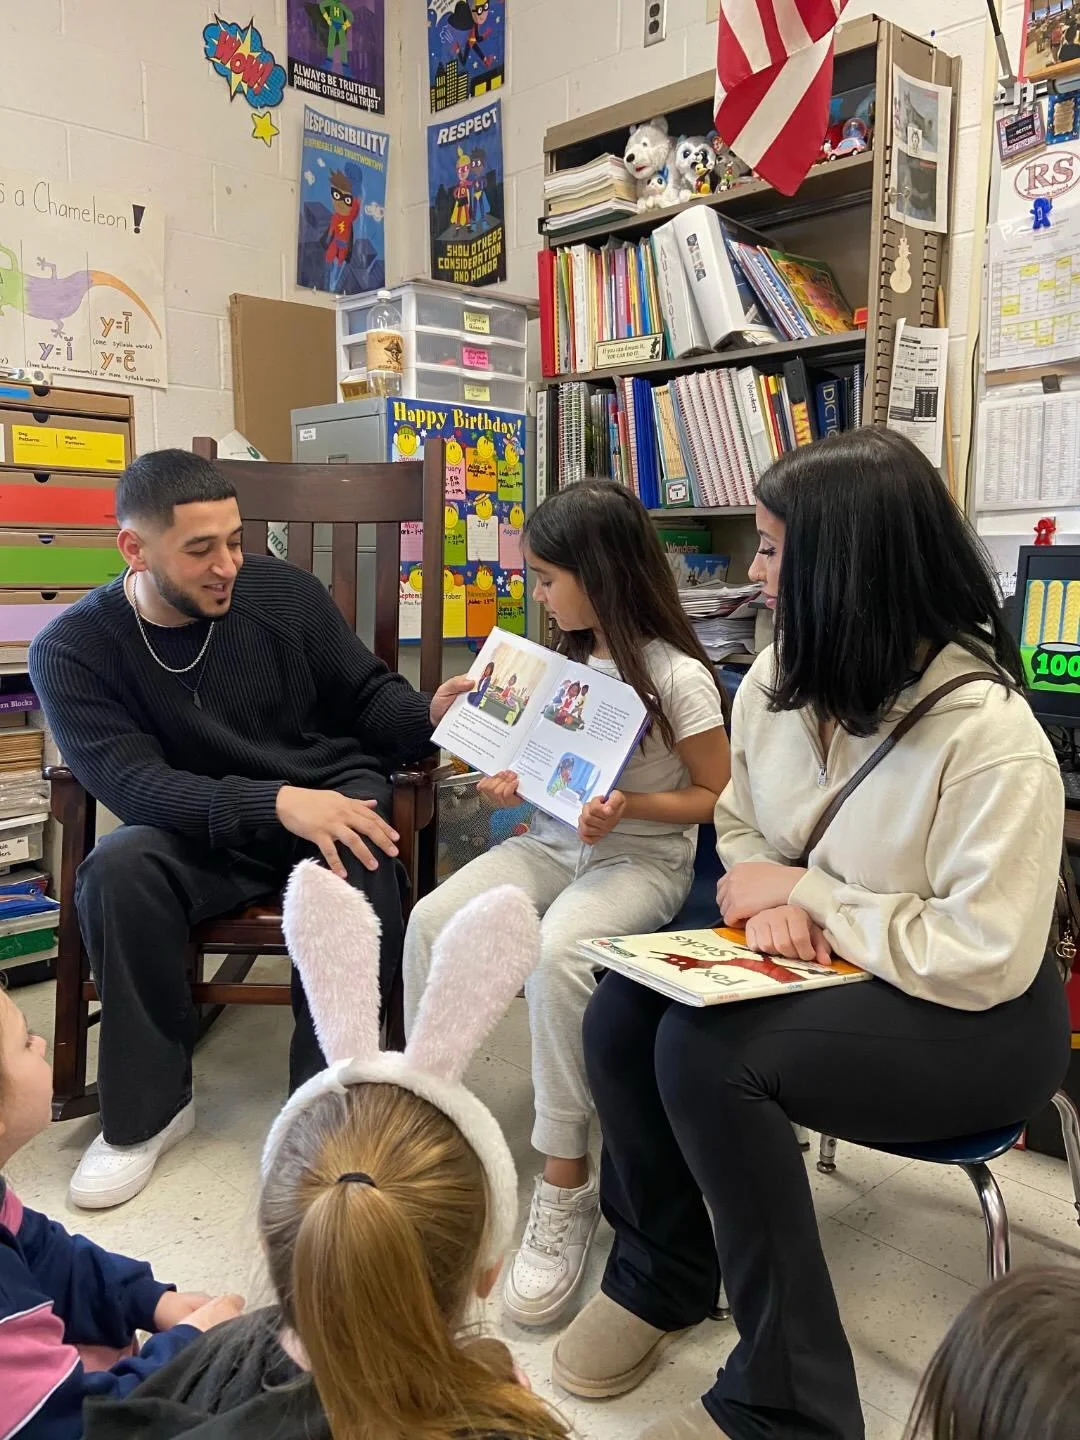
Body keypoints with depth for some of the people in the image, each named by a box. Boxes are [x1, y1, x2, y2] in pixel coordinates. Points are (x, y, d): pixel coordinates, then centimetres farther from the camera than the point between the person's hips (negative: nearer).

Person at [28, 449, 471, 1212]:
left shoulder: (283, 590, -8)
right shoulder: (73, 650, -11)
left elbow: (368, 696, 2)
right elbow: (133, 785, -22)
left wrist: (428, 716, -21)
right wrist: (277, 803, -37)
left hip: (335, 796, 0)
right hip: (200, 829, 0)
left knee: (358, 866, -34)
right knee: (117, 870, -30)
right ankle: (147, 1106, -10)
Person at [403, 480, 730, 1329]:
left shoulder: (677, 677, -11)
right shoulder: (566, 660, 11)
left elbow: (718, 797, -6)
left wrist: (630, 804, -22)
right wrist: (518, 782, 1)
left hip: (642, 858, -6)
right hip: (553, 842, 7)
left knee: (555, 952, -36)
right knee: (431, 922, -19)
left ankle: (564, 1180, -19)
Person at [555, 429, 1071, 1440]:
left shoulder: (990, 738, -25)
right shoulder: (776, 682, -3)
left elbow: (984, 960, -25)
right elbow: (739, 830, 10)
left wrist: (803, 893, -18)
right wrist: (770, 911, -13)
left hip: (972, 1019, -7)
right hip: (818, 966, 7)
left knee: (707, 1052, -29)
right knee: (621, 1015, -16)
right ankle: (660, 1273, 13)